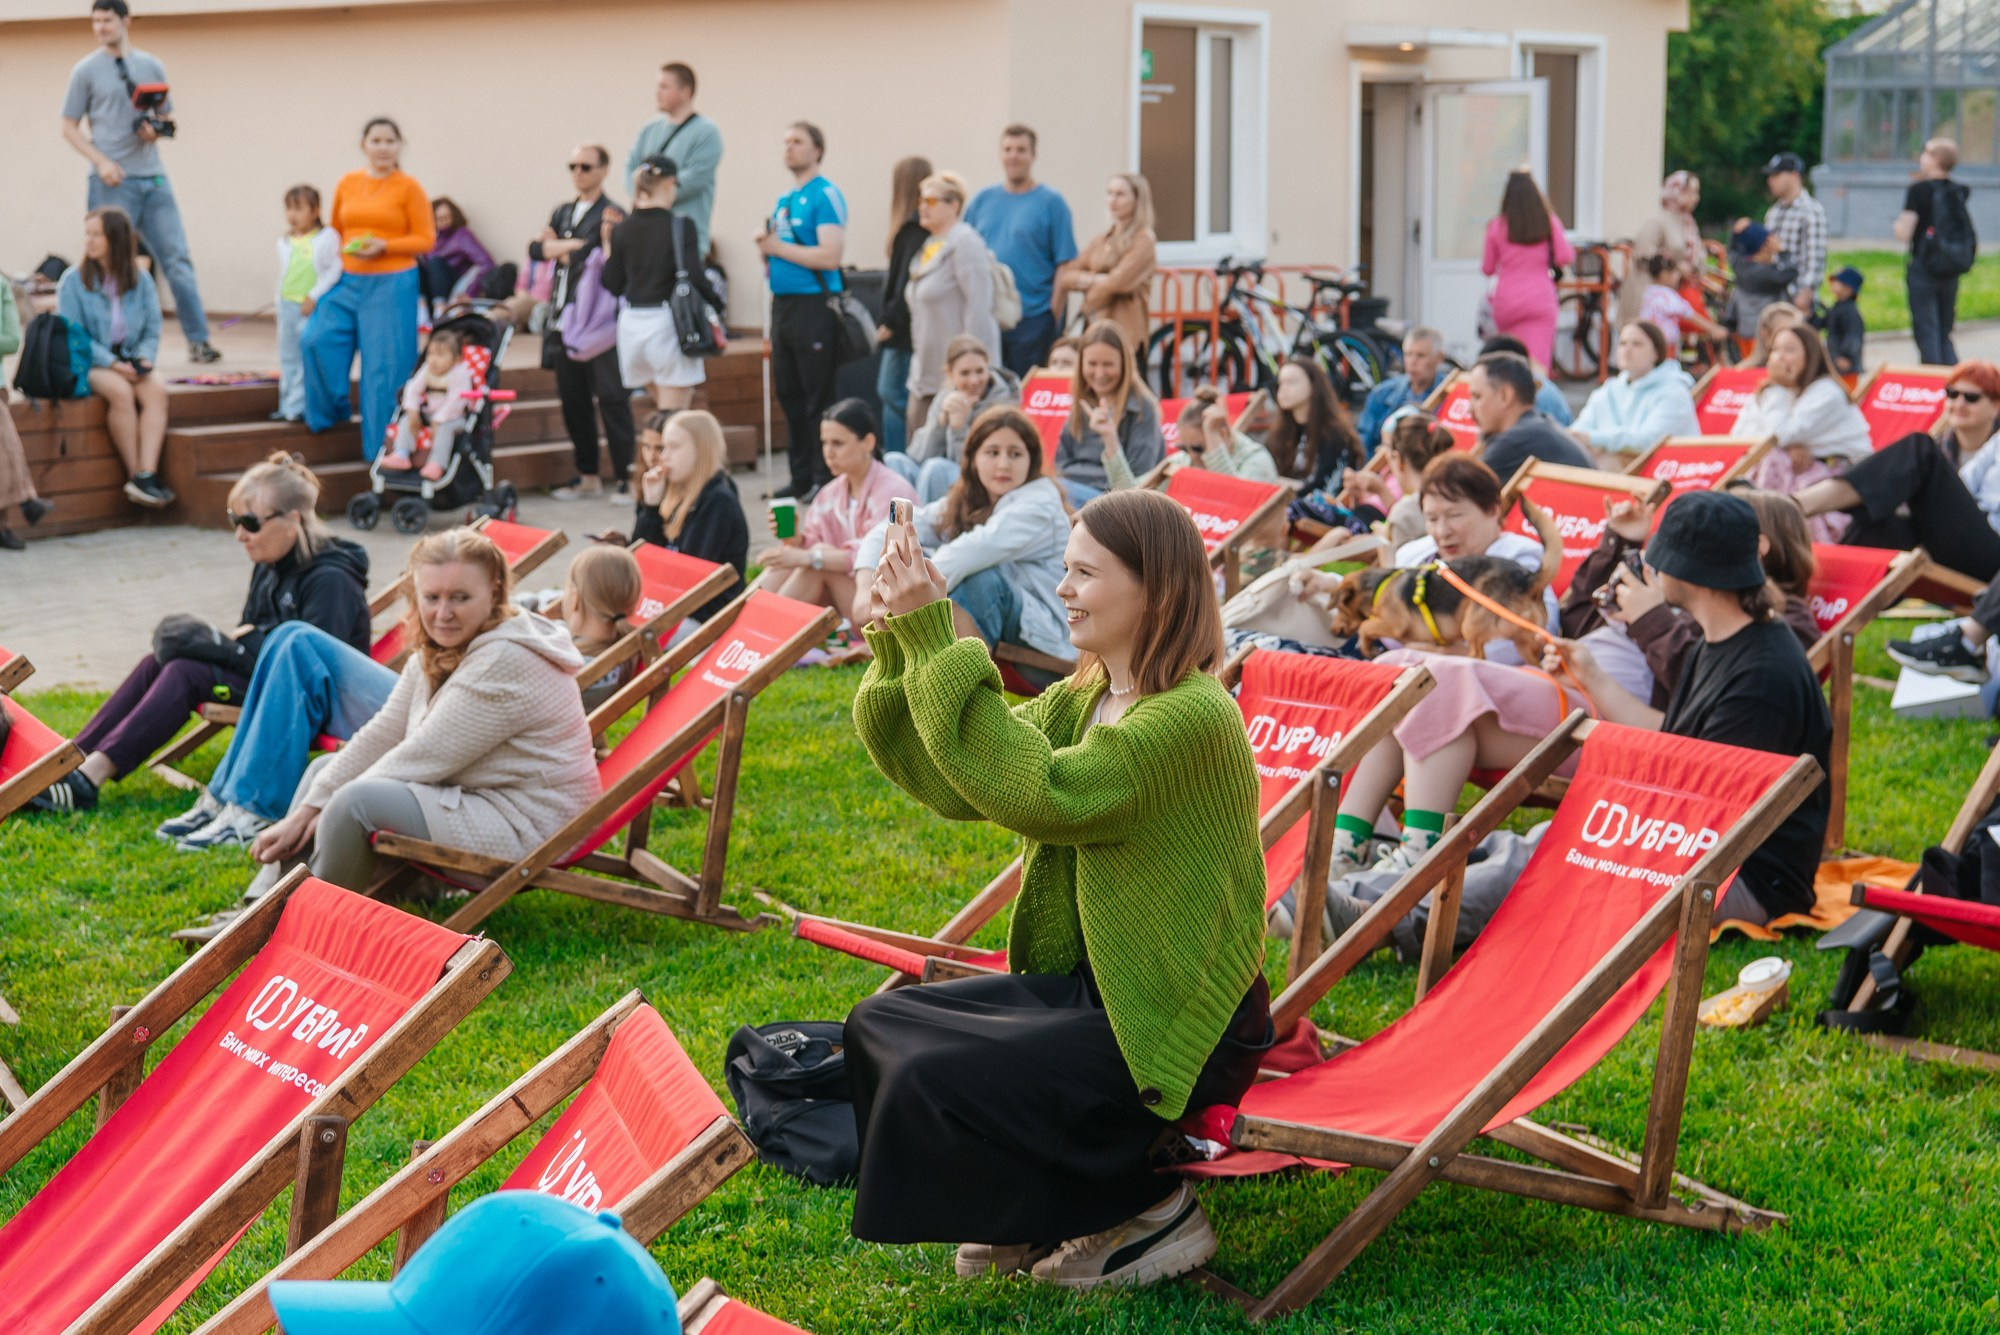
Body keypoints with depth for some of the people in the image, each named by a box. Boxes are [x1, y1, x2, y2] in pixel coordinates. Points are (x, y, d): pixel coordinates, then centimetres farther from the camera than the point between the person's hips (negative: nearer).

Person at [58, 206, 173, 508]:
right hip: (88, 364, -3)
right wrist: (112, 363, -17)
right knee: (120, 391, -34)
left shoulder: (141, 280, 8)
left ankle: (147, 474, -37)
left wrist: (144, 357, -12)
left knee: (156, 390, -29)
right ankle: (134, 475, -27)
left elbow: (153, 330, 10)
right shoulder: (74, 280, -1)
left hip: (129, 361, 3)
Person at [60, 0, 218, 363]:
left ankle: (198, 340, 3)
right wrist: (101, 161, -12)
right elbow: (70, 127, 2)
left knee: (177, 259, 0)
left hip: (153, 178, 3)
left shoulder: (152, 67, 10)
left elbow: (168, 116, 18)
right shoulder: (86, 70, 2)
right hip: (113, 182, -3)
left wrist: (157, 129, -6)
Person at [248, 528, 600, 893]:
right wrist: (305, 811, -3)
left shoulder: (506, 662, -23)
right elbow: (382, 733, 5)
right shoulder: (436, 649, 6)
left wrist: (318, 809, -12)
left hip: (521, 829, -10)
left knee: (358, 800, -25)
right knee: (324, 768, 14)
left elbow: (425, 756, -22)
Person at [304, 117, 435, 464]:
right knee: (317, 341, -11)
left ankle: (381, 447, 8)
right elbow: (336, 230, 18)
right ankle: (330, 414, 12)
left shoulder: (408, 187, -3)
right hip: (349, 282, 4)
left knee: (382, 367, -1)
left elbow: (426, 239, -5)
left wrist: (383, 246, -16)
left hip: (391, 284, -4)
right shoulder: (348, 184, 8)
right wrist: (340, 256, 5)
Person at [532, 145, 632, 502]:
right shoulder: (563, 212, 17)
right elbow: (536, 249, 6)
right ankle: (588, 476, 18)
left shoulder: (611, 215, -6)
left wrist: (558, 250, -6)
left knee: (611, 399, -6)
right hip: (564, 321, 7)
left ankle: (626, 477, -2)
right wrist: (571, 245, -8)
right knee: (573, 401, 9)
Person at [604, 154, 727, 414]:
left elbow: (613, 285, 7)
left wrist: (607, 248, 19)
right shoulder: (680, 226, -7)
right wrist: (717, 303, 0)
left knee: (662, 405, 25)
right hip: (667, 322, -5)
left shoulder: (622, 230, 6)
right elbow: (694, 276, -15)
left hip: (632, 324, 5)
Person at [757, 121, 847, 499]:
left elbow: (829, 256, -19)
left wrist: (779, 247, -11)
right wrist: (764, 246, 2)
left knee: (818, 400, -5)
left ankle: (826, 479, -1)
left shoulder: (825, 195, -7)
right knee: (789, 395, 10)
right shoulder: (783, 199, 17)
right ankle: (801, 477, 17)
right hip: (783, 304, 8)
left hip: (814, 307, -8)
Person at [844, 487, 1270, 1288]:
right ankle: (1035, 1208, 15)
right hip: (1087, 982, 9)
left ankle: (1148, 1210, -1)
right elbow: (951, 786, 0)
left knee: (933, 1078, -20)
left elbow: (1033, 792, -31)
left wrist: (936, 641, -29)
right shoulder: (1078, 702, 6)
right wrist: (902, 648, -12)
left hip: (1175, 1020, -9)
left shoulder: (1194, 717, -22)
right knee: (880, 1026, 4)